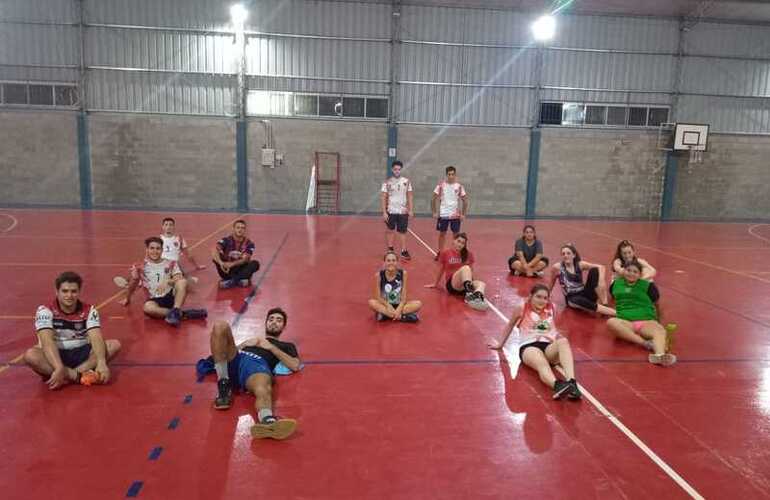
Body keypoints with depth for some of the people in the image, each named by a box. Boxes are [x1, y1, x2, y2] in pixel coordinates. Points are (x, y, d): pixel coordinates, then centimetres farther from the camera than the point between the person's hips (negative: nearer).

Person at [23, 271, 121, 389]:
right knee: (30, 355, -33)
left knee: (114, 345, -19)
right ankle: (81, 375, -32)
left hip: (81, 354, 2)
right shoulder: (45, 311, -13)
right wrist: (59, 368, -43)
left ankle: (75, 373, -30)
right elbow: (47, 342, -27)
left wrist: (101, 363, -39)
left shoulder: (89, 310, -6)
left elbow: (96, 338, -19)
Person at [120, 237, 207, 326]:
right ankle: (183, 314, -35)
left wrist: (167, 281, -24)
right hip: (155, 300, -1)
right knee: (148, 307, -38)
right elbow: (132, 286, 19)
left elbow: (179, 279, -8)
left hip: (171, 296, 1)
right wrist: (127, 299, 10)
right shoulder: (141, 267, 7)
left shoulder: (171, 263, 7)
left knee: (182, 282, -29)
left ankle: (175, 311, -41)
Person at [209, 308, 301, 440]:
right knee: (220, 326, -21)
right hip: (235, 360, 3)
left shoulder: (287, 346, 33)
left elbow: (295, 366, 11)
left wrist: (272, 347, 9)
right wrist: (244, 344, 14)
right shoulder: (252, 339, 42)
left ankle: (267, 420, -77)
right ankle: (224, 384, -22)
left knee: (263, 389, -41)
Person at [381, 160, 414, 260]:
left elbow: (410, 196, 6)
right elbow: (383, 198, -4)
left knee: (403, 231, 4)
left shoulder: (406, 181, 2)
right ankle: (390, 250, 19)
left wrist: (411, 210, -1)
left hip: (403, 211, 1)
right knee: (391, 230, 8)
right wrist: (384, 212, -10)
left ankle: (404, 251, 9)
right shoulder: (387, 182, -3)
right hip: (391, 211, -1)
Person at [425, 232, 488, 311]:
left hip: (465, 284, 4)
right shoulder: (445, 253, 5)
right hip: (452, 284, -4)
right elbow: (441, 270, 16)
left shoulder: (468, 254, 11)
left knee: (481, 284, -31)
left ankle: (478, 298, -65)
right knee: (465, 268, -34)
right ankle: (470, 294, -60)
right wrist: (435, 284, 24)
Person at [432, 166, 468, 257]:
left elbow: (465, 200, 4)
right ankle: (439, 252, 19)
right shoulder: (441, 185, -2)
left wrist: (463, 214, -2)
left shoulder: (459, 186, -1)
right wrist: (434, 212, -3)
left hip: (455, 215, 0)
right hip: (443, 214, 0)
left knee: (456, 234, 5)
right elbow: (434, 199, 2)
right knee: (442, 233, 7)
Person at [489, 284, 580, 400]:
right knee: (541, 363, -40)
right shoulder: (522, 309, 6)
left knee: (563, 341, -35)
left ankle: (571, 382, -54)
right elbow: (510, 326, 22)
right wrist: (500, 344, 30)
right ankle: (557, 385, -73)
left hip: (549, 346, 3)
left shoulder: (552, 308, 14)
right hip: (528, 346, -3)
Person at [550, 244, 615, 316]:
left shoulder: (580, 264, 0)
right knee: (578, 301, -42)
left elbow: (601, 267, -6)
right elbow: (551, 283, 7)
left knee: (594, 270, -17)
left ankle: (604, 303, -22)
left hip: (584, 294, 3)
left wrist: (601, 281, -21)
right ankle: (613, 312, -39)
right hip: (572, 298, -3)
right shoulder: (557, 267, -6)